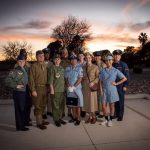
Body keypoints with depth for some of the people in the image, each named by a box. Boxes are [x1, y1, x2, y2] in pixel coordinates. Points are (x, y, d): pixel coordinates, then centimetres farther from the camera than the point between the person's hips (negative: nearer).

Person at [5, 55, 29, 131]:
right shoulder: (15, 70, -12)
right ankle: (20, 126, 16)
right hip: (18, 93, -7)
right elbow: (7, 81, -17)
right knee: (19, 109, 3)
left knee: (24, 108, 17)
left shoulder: (25, 70, 8)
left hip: (25, 92, 7)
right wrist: (16, 86, -16)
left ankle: (24, 122, 34)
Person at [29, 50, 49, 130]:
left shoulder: (45, 65, 9)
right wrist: (33, 90, -16)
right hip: (37, 88, -6)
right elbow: (31, 79, -12)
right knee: (38, 106, 3)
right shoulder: (34, 66, -9)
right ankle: (39, 123, 16)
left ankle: (41, 120, 32)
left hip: (45, 88, 6)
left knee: (43, 105, 16)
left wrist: (48, 87, 7)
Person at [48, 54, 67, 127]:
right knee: (55, 106, 1)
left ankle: (60, 118, 25)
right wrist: (52, 89, -12)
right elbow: (50, 80, -8)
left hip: (62, 90, 6)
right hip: (55, 90, -6)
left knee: (61, 105, 12)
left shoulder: (62, 68, 13)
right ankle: (56, 120, 13)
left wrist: (64, 87, 13)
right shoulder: (52, 68, -4)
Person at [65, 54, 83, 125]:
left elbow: (80, 79, -9)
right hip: (69, 89, 4)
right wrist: (69, 87, -7)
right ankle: (74, 117, 23)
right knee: (72, 104, 11)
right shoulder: (67, 68, 8)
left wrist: (73, 87, -14)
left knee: (77, 104, 0)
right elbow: (66, 78, 6)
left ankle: (78, 119, 8)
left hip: (77, 88, -4)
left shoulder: (79, 68, -3)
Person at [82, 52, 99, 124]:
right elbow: (82, 77, 14)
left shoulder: (95, 67, -2)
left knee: (92, 101, 1)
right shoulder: (83, 67, 10)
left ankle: (94, 117, 17)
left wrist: (93, 82, -19)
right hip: (85, 86, 4)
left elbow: (98, 77, -6)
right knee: (87, 101, 6)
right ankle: (90, 117, 19)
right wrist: (82, 83, 1)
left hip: (92, 86, -4)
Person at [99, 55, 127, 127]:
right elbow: (100, 81, 3)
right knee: (104, 106, 4)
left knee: (111, 105, 9)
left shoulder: (115, 71, -3)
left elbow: (124, 78, 0)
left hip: (112, 90, -1)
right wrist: (101, 90, -4)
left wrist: (116, 83, -5)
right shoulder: (103, 71, 1)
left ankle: (110, 120, 25)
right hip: (104, 90, 2)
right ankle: (106, 119, 25)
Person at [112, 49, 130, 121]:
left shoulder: (124, 65, -4)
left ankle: (120, 115, 16)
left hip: (121, 86, -3)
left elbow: (126, 76, -6)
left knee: (120, 101, 4)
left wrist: (125, 86, -11)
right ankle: (116, 114, 24)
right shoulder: (112, 65, 6)